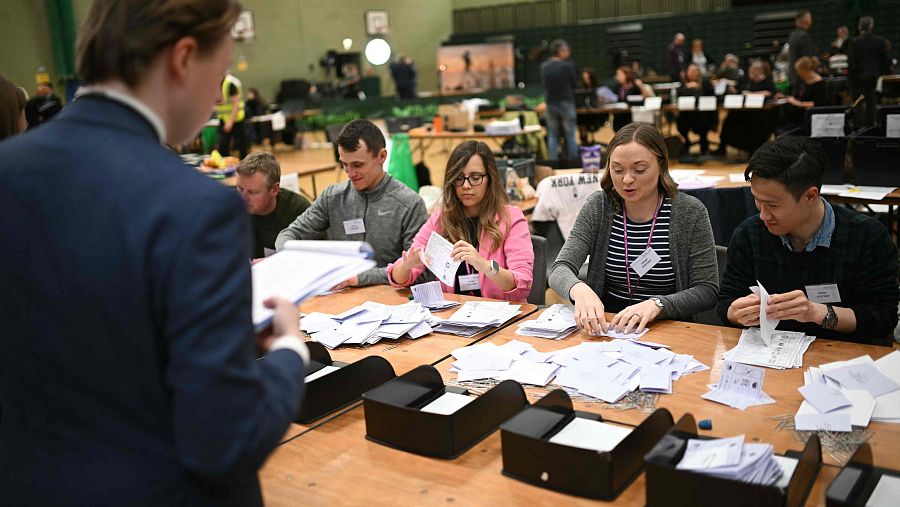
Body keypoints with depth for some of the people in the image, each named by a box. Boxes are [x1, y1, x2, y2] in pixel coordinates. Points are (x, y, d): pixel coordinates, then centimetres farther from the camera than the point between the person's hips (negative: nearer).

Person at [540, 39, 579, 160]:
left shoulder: (544, 66, -2)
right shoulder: (568, 65, -13)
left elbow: (543, 84, 7)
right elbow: (575, 83, -4)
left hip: (550, 104, 4)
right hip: (566, 103, -3)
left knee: (552, 135, 11)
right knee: (570, 135, 5)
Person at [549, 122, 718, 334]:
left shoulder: (691, 212, -5)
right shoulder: (597, 207, 1)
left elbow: (707, 291, -6)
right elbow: (560, 269, -7)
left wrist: (657, 305, -24)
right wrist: (579, 290, -31)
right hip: (604, 328, 3)